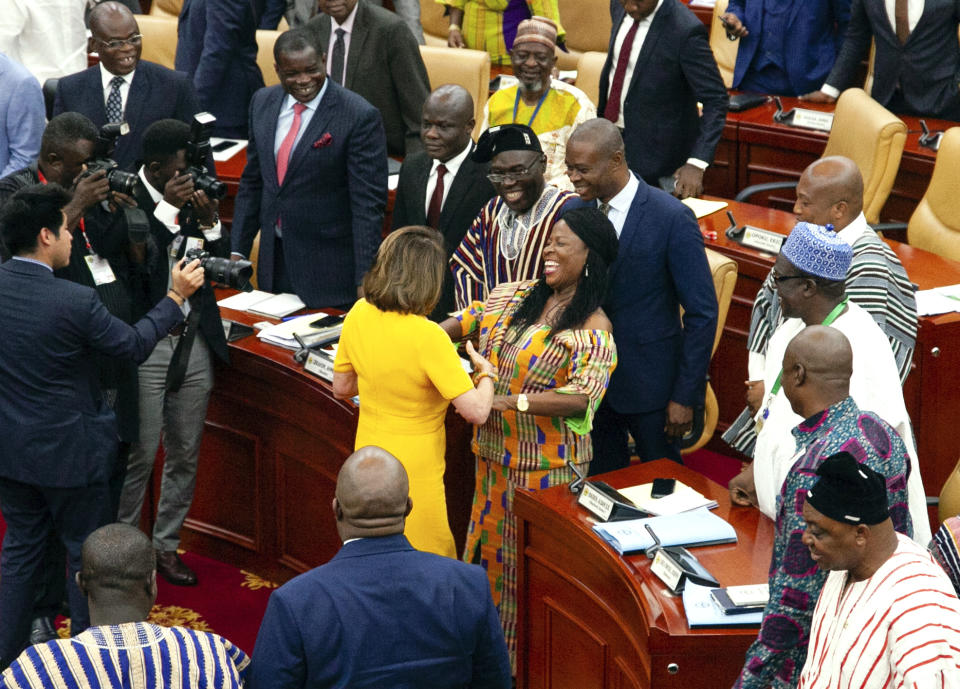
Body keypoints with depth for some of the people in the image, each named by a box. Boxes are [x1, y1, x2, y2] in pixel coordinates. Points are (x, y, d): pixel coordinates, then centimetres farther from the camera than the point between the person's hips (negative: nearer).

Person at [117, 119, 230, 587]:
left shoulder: (195, 195, 4)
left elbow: (219, 269, 7)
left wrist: (209, 223, -11)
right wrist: (167, 210, -25)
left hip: (195, 340, 5)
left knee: (185, 453, 12)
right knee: (138, 454, -2)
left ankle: (166, 544, 26)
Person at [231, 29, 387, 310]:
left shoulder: (360, 116, -15)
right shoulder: (263, 103, 5)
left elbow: (368, 204, -16)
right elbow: (252, 182, 13)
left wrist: (365, 282, -19)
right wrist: (237, 251, 9)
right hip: (274, 265, 6)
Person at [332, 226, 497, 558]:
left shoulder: (359, 315, -6)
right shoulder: (426, 336, -26)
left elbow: (342, 388, 7)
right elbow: (476, 412, -24)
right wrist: (486, 373, -5)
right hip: (413, 473, -7)